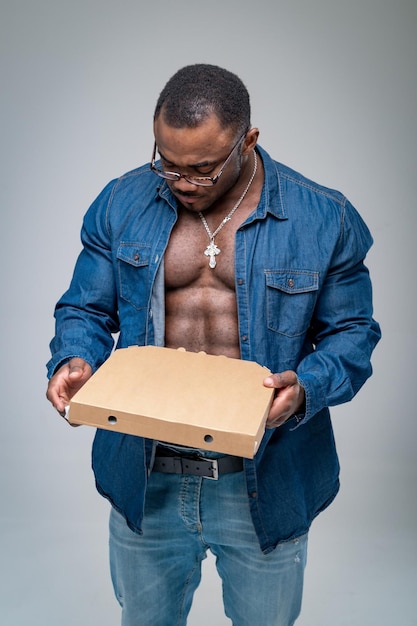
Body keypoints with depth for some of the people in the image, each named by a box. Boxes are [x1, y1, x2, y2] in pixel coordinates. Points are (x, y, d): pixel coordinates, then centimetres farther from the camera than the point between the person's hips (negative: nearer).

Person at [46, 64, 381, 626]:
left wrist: (306, 387, -23)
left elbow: (352, 332, -3)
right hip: (147, 479, 2)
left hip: (264, 484, -1)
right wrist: (73, 361, -18)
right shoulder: (121, 204, -4)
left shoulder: (324, 219, -9)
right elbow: (85, 309, 3)